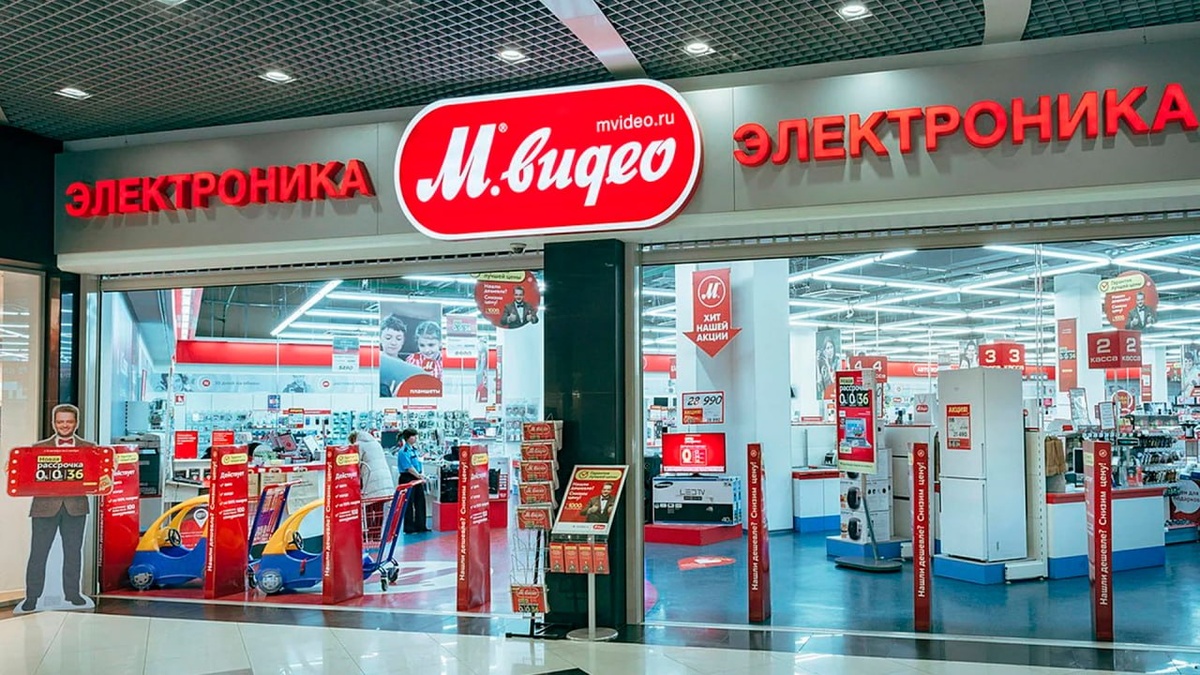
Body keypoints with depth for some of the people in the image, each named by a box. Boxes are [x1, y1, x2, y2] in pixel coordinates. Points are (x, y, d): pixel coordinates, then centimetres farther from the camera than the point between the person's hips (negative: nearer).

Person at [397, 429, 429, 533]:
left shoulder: (414, 449, 13)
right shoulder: (403, 451, -13)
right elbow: (409, 467, -19)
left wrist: (422, 476, 2)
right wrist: (419, 476, -17)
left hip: (417, 479, 8)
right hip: (407, 479, -8)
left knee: (420, 502, 10)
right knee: (408, 504, -1)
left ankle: (420, 526, 19)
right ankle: (409, 528, 6)